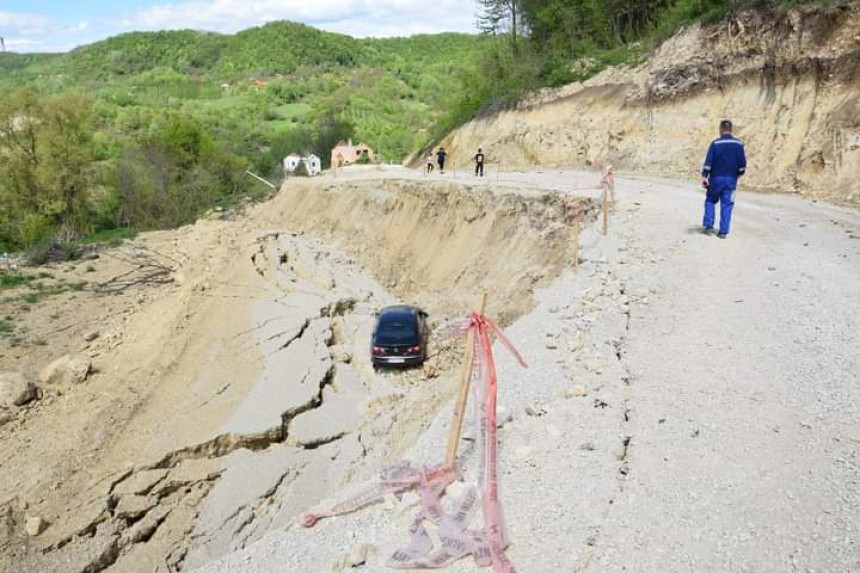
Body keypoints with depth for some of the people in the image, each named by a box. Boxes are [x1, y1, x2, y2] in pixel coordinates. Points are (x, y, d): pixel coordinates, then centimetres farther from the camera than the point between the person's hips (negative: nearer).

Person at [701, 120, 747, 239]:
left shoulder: (715, 143, -6)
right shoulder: (738, 144, 2)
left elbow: (708, 162, -10)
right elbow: (742, 163, 4)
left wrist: (704, 176, -7)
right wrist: (738, 175, 20)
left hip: (716, 178, -2)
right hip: (731, 179, 2)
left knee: (710, 201, 16)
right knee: (727, 205, 5)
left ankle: (709, 225, 7)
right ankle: (723, 231, 4)